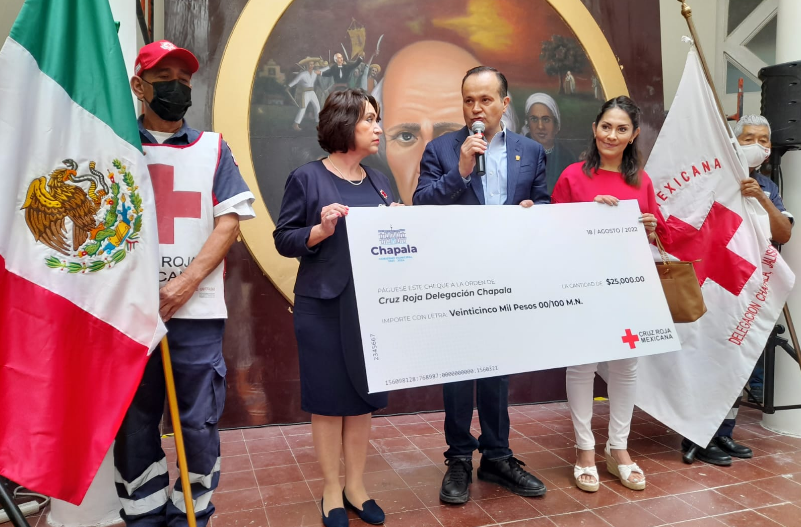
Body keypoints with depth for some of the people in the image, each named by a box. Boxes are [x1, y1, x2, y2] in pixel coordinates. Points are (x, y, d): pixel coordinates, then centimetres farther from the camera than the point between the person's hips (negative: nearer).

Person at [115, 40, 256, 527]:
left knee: (199, 426, 4)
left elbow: (230, 221, 0)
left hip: (197, 309, 0)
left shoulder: (213, 148, 9)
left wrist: (186, 282, -11)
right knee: (134, 425, 10)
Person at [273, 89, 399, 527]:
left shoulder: (378, 182, 12)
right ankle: (332, 492, 21)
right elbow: (284, 239, -5)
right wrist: (321, 230, -21)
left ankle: (356, 486, 26)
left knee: (364, 396, 11)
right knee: (328, 399, 5)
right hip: (324, 306, -5)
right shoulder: (307, 178, -4)